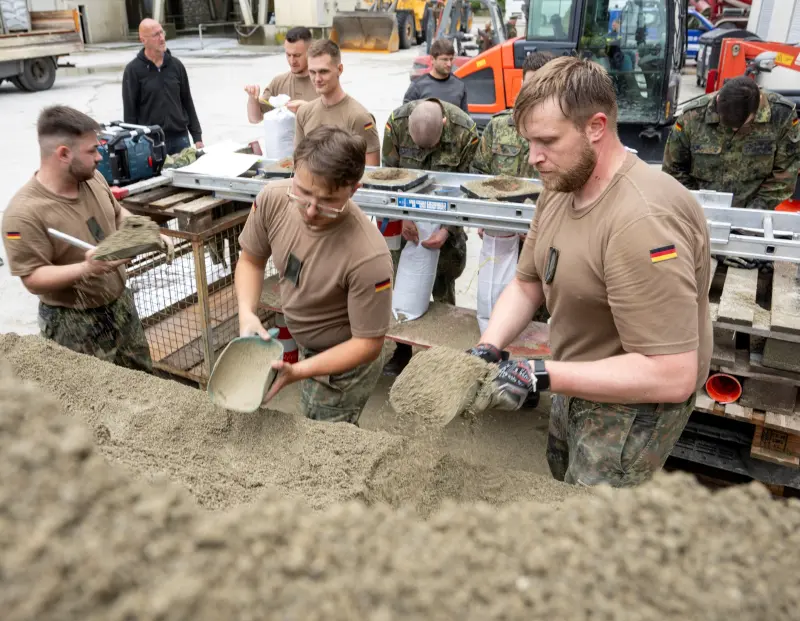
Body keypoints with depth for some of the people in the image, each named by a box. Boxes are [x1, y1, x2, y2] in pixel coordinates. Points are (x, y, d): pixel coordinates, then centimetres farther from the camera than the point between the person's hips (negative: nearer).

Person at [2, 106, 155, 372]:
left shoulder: (93, 178, -3)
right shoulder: (25, 213, -25)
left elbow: (118, 214, 15)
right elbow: (33, 279, -22)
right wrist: (86, 269, -36)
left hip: (120, 303, 7)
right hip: (74, 324, -7)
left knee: (143, 379, 21)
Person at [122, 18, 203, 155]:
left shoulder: (176, 65, 7)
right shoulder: (133, 70, -4)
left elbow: (187, 103, 11)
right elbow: (130, 112, -3)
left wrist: (197, 136, 6)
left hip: (180, 138, 4)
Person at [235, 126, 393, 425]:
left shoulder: (369, 257, -38)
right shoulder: (272, 199, -22)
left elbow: (368, 344, -26)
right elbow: (251, 260, -3)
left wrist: (296, 372, -34)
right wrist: (247, 312, -21)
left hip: (342, 367, -6)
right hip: (304, 347, 6)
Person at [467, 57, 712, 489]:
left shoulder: (642, 220, -34)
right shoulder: (559, 188, -5)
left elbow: (671, 376, -34)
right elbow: (526, 285, 5)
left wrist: (540, 377, -34)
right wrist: (487, 351, -13)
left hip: (635, 401, -8)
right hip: (580, 384, 9)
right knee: (561, 481, 26)